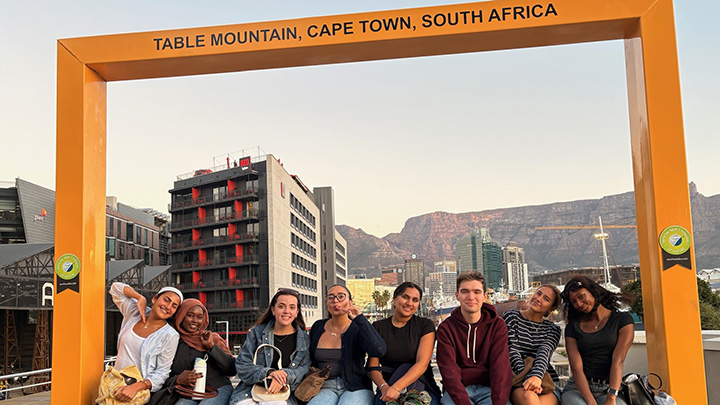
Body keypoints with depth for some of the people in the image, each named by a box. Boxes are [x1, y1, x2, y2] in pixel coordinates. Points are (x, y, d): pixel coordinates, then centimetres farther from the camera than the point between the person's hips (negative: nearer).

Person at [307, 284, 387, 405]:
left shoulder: (358, 329, 0)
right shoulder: (317, 327, 11)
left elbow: (379, 351, -20)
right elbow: (310, 360, 25)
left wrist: (360, 319, -15)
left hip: (355, 389, -2)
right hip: (325, 388, 2)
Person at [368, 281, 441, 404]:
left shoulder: (425, 325, 3)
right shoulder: (378, 327, 8)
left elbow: (422, 364, -10)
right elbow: (373, 367, 2)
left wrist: (396, 387, -24)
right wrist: (384, 387, -20)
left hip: (420, 384, 2)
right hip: (388, 383, -2)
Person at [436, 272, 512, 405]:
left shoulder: (497, 325, 5)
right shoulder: (446, 328, 2)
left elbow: (501, 369, -5)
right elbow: (449, 372, -8)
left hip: (488, 388, 1)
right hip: (458, 389, 0)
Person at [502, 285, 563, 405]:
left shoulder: (553, 330, 17)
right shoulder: (511, 317, 9)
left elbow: (544, 353, -5)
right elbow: (512, 351, -4)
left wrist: (536, 376, -27)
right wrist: (528, 378, -21)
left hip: (547, 381, 2)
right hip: (517, 381, -2)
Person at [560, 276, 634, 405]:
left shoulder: (623, 320, 5)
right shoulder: (572, 327, 10)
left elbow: (618, 361, -8)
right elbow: (576, 368, -3)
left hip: (609, 388, -1)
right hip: (578, 388, 1)